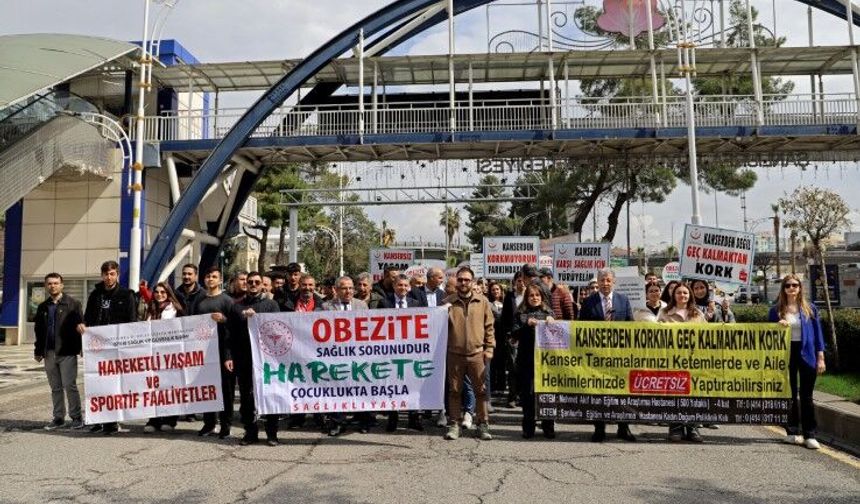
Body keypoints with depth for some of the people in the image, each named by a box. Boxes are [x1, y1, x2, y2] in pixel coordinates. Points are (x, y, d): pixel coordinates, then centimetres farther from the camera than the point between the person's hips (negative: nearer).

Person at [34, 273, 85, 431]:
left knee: (69, 385, -6)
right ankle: (58, 418, 18)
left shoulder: (72, 304, -1)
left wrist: (81, 347, -14)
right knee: (55, 388, 11)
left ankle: (76, 417, 2)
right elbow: (38, 330, 20)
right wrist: (38, 350, 16)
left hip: (67, 352, -6)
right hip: (49, 353, 6)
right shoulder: (42, 307, 16)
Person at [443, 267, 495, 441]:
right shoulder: (448, 302, 4)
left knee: (481, 390, 4)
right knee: (454, 390, 7)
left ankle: (483, 424, 14)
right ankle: (454, 424, 16)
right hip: (454, 354, 0)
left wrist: (489, 349, 2)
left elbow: (489, 327, 7)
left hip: (477, 353, 0)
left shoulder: (482, 301, 5)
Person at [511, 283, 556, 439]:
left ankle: (548, 427, 12)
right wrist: (527, 324, -14)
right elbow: (514, 335, 0)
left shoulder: (548, 312, 10)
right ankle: (528, 427, 14)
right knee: (527, 393, 4)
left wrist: (551, 323, -11)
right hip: (526, 359, 0)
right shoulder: (521, 314, 8)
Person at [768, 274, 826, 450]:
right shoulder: (776, 310, 3)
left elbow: (818, 333, 4)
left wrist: (820, 358, -1)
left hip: (806, 355, 0)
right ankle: (793, 431, 17)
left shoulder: (810, 308, 4)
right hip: (786, 355, 0)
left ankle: (809, 434, 8)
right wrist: (778, 326, -14)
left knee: (806, 396, 2)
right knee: (790, 395, 8)